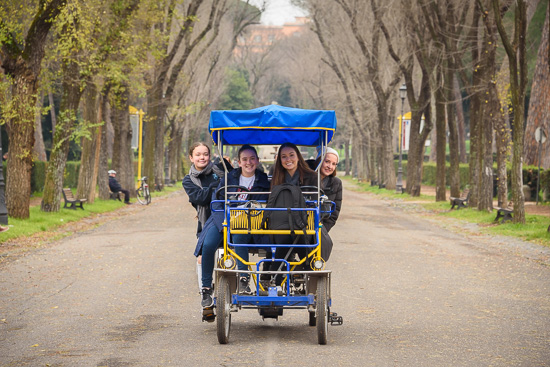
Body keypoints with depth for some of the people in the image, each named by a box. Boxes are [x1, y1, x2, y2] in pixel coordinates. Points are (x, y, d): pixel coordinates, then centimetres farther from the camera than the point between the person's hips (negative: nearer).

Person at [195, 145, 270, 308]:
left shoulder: (263, 182, 8)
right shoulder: (228, 178, 9)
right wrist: (224, 222, -12)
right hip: (223, 219, 2)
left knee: (239, 238, -38)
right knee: (208, 245, -26)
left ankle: (243, 279, -29)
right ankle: (206, 288, -17)